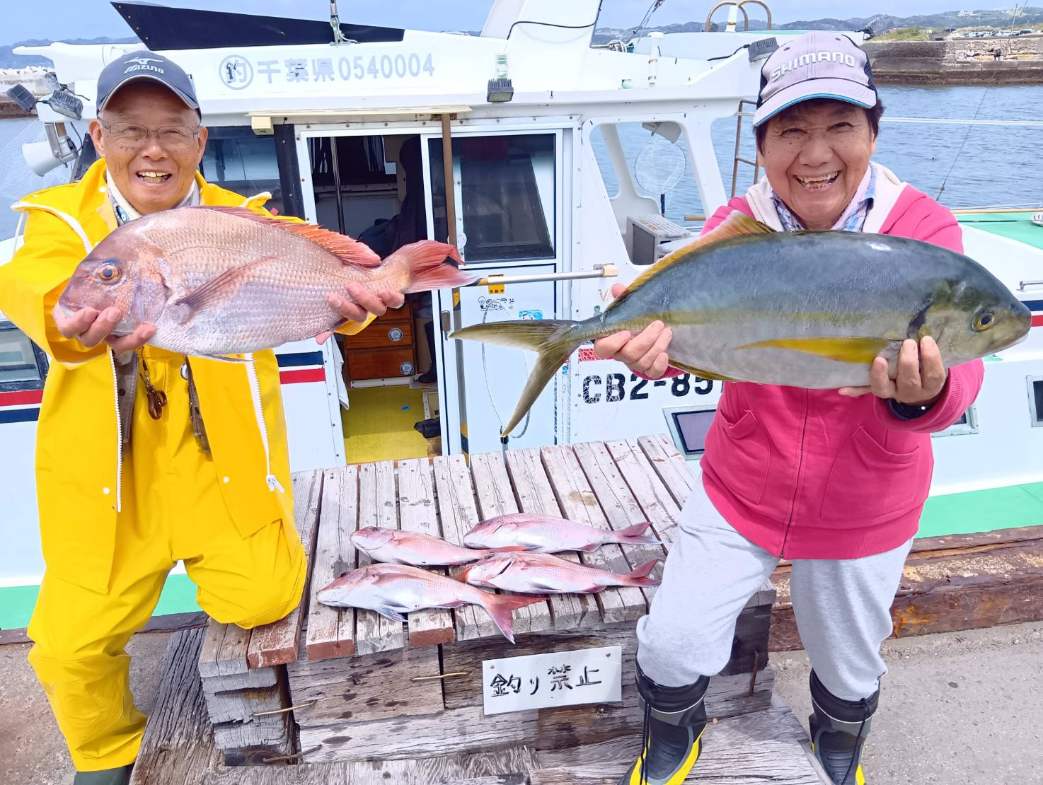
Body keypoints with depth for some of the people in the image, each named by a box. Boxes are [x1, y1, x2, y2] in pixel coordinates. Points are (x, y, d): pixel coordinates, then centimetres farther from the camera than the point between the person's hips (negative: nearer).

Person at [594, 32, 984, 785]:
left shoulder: (924, 230, -16)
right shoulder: (736, 226, -10)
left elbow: (954, 372, -28)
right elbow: (684, 317, -25)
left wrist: (922, 394, -52)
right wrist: (652, 337, -49)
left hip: (863, 510, 0)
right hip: (740, 491, 1)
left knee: (848, 665, 21)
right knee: (672, 639, 3)